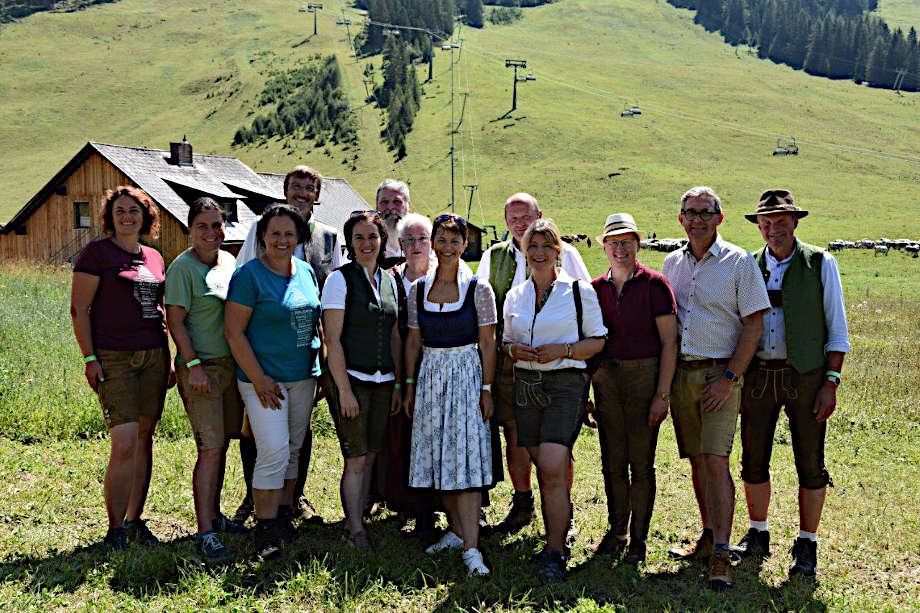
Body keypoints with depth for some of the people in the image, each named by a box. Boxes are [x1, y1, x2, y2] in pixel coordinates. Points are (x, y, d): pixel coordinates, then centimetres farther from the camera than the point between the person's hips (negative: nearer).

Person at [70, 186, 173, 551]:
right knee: (124, 445, -12)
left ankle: (135, 520, 19)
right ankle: (115, 530, 1)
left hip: (153, 356, 6)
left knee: (145, 439, 8)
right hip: (113, 360, -6)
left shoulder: (154, 258, 14)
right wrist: (89, 358, -12)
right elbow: (79, 309, -5)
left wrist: (169, 360, 17)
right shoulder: (96, 253, -3)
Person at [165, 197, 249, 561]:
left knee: (221, 444, 13)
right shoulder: (183, 268, -9)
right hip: (201, 367, -7)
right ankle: (205, 532, -3)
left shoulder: (230, 262, 11)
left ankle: (214, 515, 26)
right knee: (210, 449, -9)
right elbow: (175, 320, -12)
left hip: (232, 364, 7)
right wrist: (193, 364, -18)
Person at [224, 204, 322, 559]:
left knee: (294, 450, 12)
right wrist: (258, 379, -16)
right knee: (273, 452, -10)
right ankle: (265, 531, 0)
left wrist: (322, 367, 12)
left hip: (303, 376, 6)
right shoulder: (249, 275, -9)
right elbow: (233, 331, -12)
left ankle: (284, 516, 26)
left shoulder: (306, 271, 10)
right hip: (265, 378, -6)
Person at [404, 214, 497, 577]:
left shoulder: (478, 288, -4)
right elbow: (413, 341, 11)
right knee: (438, 457, 8)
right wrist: (410, 385, 8)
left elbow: (487, 343, -4)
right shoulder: (418, 289, 7)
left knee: (465, 457, -9)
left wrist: (486, 388, -8)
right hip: (430, 375, 4)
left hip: (467, 374, -4)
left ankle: (471, 548, -8)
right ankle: (456, 532, 23)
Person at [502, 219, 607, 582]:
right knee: (546, 471, 10)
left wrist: (563, 350, -14)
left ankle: (555, 554, -6)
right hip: (525, 385, 5)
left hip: (565, 384, -5)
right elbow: (506, 342, 19)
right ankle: (557, 540, 24)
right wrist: (515, 350, -4)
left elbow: (597, 341, 1)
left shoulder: (579, 291, 0)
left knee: (553, 470, -15)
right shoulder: (515, 296, 13)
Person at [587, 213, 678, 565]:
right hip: (605, 378, 4)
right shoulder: (596, 288, 8)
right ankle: (616, 532, 24)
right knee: (612, 461, 8)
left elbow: (669, 342, -6)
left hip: (645, 376, -4)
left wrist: (662, 394, -11)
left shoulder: (654, 284, -4)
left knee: (641, 462, 2)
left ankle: (639, 538, 16)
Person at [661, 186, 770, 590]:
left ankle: (721, 555, -8)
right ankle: (709, 535, 23)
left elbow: (753, 325, -7)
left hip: (720, 374, -5)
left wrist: (729, 378, -14)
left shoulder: (739, 262, -4)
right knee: (696, 461, 10)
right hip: (680, 372, 5)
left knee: (715, 460, -12)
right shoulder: (672, 263, 11)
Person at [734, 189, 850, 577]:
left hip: (805, 376, -2)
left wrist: (831, 383, -7)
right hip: (757, 375, 3)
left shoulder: (820, 264, 1)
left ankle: (807, 546, 16)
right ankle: (757, 536, 24)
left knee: (810, 464, 3)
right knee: (753, 460, 7)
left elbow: (837, 330, 0)